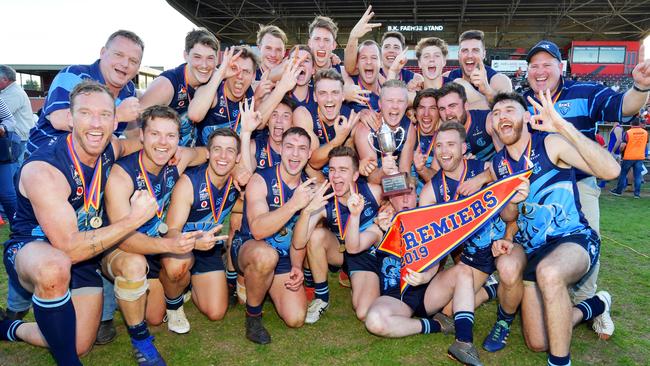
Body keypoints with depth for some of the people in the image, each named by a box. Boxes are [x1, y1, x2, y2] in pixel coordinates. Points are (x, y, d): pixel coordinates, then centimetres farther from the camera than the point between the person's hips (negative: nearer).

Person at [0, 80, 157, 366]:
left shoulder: (110, 148, -11)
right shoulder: (43, 170, -30)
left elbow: (140, 141, 16)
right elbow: (69, 248, -33)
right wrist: (134, 219, -32)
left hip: (84, 253, 6)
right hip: (31, 247, -6)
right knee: (55, 269, -43)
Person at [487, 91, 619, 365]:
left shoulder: (550, 143, -11)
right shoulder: (497, 164, 5)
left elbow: (610, 170, -28)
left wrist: (562, 125, -32)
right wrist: (513, 201, -10)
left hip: (573, 239, -5)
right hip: (531, 247, 6)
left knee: (549, 272, -43)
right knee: (538, 343, -2)